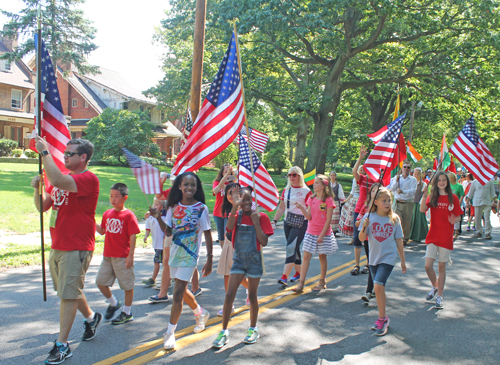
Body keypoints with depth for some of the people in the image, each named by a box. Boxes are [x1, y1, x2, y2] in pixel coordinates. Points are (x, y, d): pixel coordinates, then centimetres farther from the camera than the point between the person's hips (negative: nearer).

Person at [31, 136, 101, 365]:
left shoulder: (88, 179, -15)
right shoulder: (63, 178, 13)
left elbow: (57, 181, -32)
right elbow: (43, 206, 14)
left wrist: (44, 152, -24)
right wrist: (37, 188, -4)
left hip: (76, 247, -9)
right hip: (57, 246, 9)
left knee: (68, 294, -4)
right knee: (69, 290, 19)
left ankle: (62, 345, 4)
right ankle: (91, 318, 42)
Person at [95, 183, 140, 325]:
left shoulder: (129, 215, -10)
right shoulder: (107, 214, 9)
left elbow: (132, 237, -12)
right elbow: (102, 231, 18)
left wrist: (130, 256, -15)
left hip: (123, 257, -6)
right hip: (107, 256, 6)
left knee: (127, 284, 4)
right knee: (100, 281, 8)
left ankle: (127, 313, 18)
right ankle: (114, 303, 30)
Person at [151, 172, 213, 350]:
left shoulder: (201, 208, -8)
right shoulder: (174, 207, 4)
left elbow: (207, 234, -7)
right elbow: (168, 232, 3)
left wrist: (209, 259, -10)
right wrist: (158, 217, -12)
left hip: (190, 254, -6)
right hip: (175, 252, 6)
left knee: (178, 292, -9)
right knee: (182, 290, 19)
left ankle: (170, 333, 1)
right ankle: (201, 313, 44)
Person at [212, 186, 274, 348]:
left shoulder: (261, 216, -6)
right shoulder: (236, 215, -2)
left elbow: (264, 242, -12)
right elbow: (229, 228, -26)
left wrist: (256, 222, -17)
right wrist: (235, 206, -35)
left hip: (254, 259, -1)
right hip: (239, 258, 1)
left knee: (252, 296, 11)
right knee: (229, 295, -3)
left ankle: (253, 329, 29)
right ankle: (224, 331, 8)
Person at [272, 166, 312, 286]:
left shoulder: (306, 191, -5)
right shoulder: (286, 190, 11)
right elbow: (281, 208, 15)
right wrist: (274, 221, 10)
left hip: (300, 223, -6)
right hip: (288, 222, 6)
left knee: (291, 247, -14)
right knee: (294, 249, 12)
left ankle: (284, 277, -17)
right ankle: (298, 273, 26)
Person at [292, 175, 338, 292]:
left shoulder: (328, 200, -9)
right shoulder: (311, 199, 5)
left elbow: (328, 220, -11)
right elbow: (309, 217, -2)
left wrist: (322, 235, -14)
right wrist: (302, 208, -18)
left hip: (324, 233, -4)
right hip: (310, 232, 4)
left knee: (322, 256, 8)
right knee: (306, 256, -1)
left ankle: (322, 282, 24)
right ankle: (301, 284, -1)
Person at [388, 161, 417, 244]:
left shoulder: (413, 179, 3)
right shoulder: (397, 177, 11)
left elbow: (413, 191, -9)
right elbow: (392, 189, 3)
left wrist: (402, 191, -21)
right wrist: (396, 180, -9)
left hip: (408, 203, -1)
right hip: (398, 203, 1)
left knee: (407, 222, 5)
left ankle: (405, 239, 20)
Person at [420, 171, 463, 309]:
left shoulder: (453, 198, 0)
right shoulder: (432, 197, 2)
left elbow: (458, 216, 3)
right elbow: (422, 210, -14)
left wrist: (454, 220, -19)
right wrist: (424, 195, -28)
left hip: (446, 237, -1)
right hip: (433, 236, 1)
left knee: (442, 267, 5)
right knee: (428, 266, -4)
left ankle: (439, 296, 17)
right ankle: (435, 286, 26)